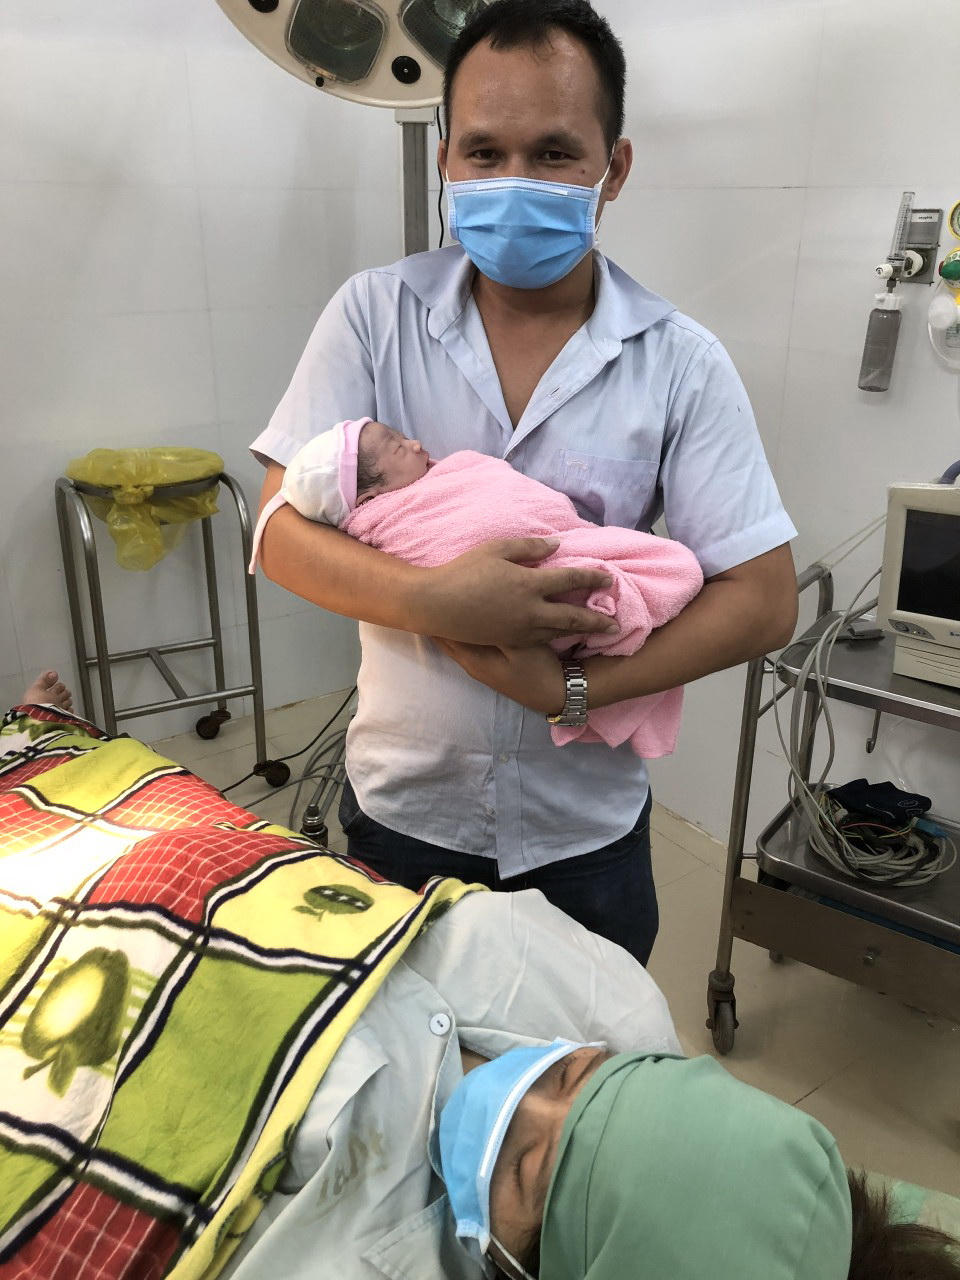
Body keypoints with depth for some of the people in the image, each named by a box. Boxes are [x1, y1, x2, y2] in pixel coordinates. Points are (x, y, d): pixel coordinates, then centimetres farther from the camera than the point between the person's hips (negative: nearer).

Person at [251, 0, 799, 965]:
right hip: (398, 809, 1)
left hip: (585, 828, 0)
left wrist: (571, 688, -22)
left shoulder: (682, 365, -10)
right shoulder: (375, 315, -7)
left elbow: (764, 601, -12)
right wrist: (434, 600, -29)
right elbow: (283, 534, -11)